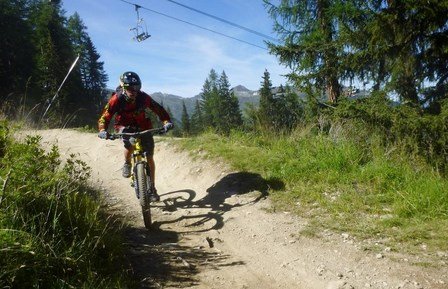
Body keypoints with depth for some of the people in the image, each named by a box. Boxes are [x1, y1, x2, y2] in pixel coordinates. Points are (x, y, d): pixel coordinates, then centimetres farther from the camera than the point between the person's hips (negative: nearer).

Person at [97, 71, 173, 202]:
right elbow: (105, 117, -23)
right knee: (129, 144, -35)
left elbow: (159, 110, -17)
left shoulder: (143, 97, -23)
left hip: (143, 127, 1)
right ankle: (127, 164, 0)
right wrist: (102, 131, -42)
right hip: (125, 127, -1)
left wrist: (166, 122, -34)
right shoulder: (116, 99, -24)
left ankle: (152, 188, 9)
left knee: (149, 158, -4)